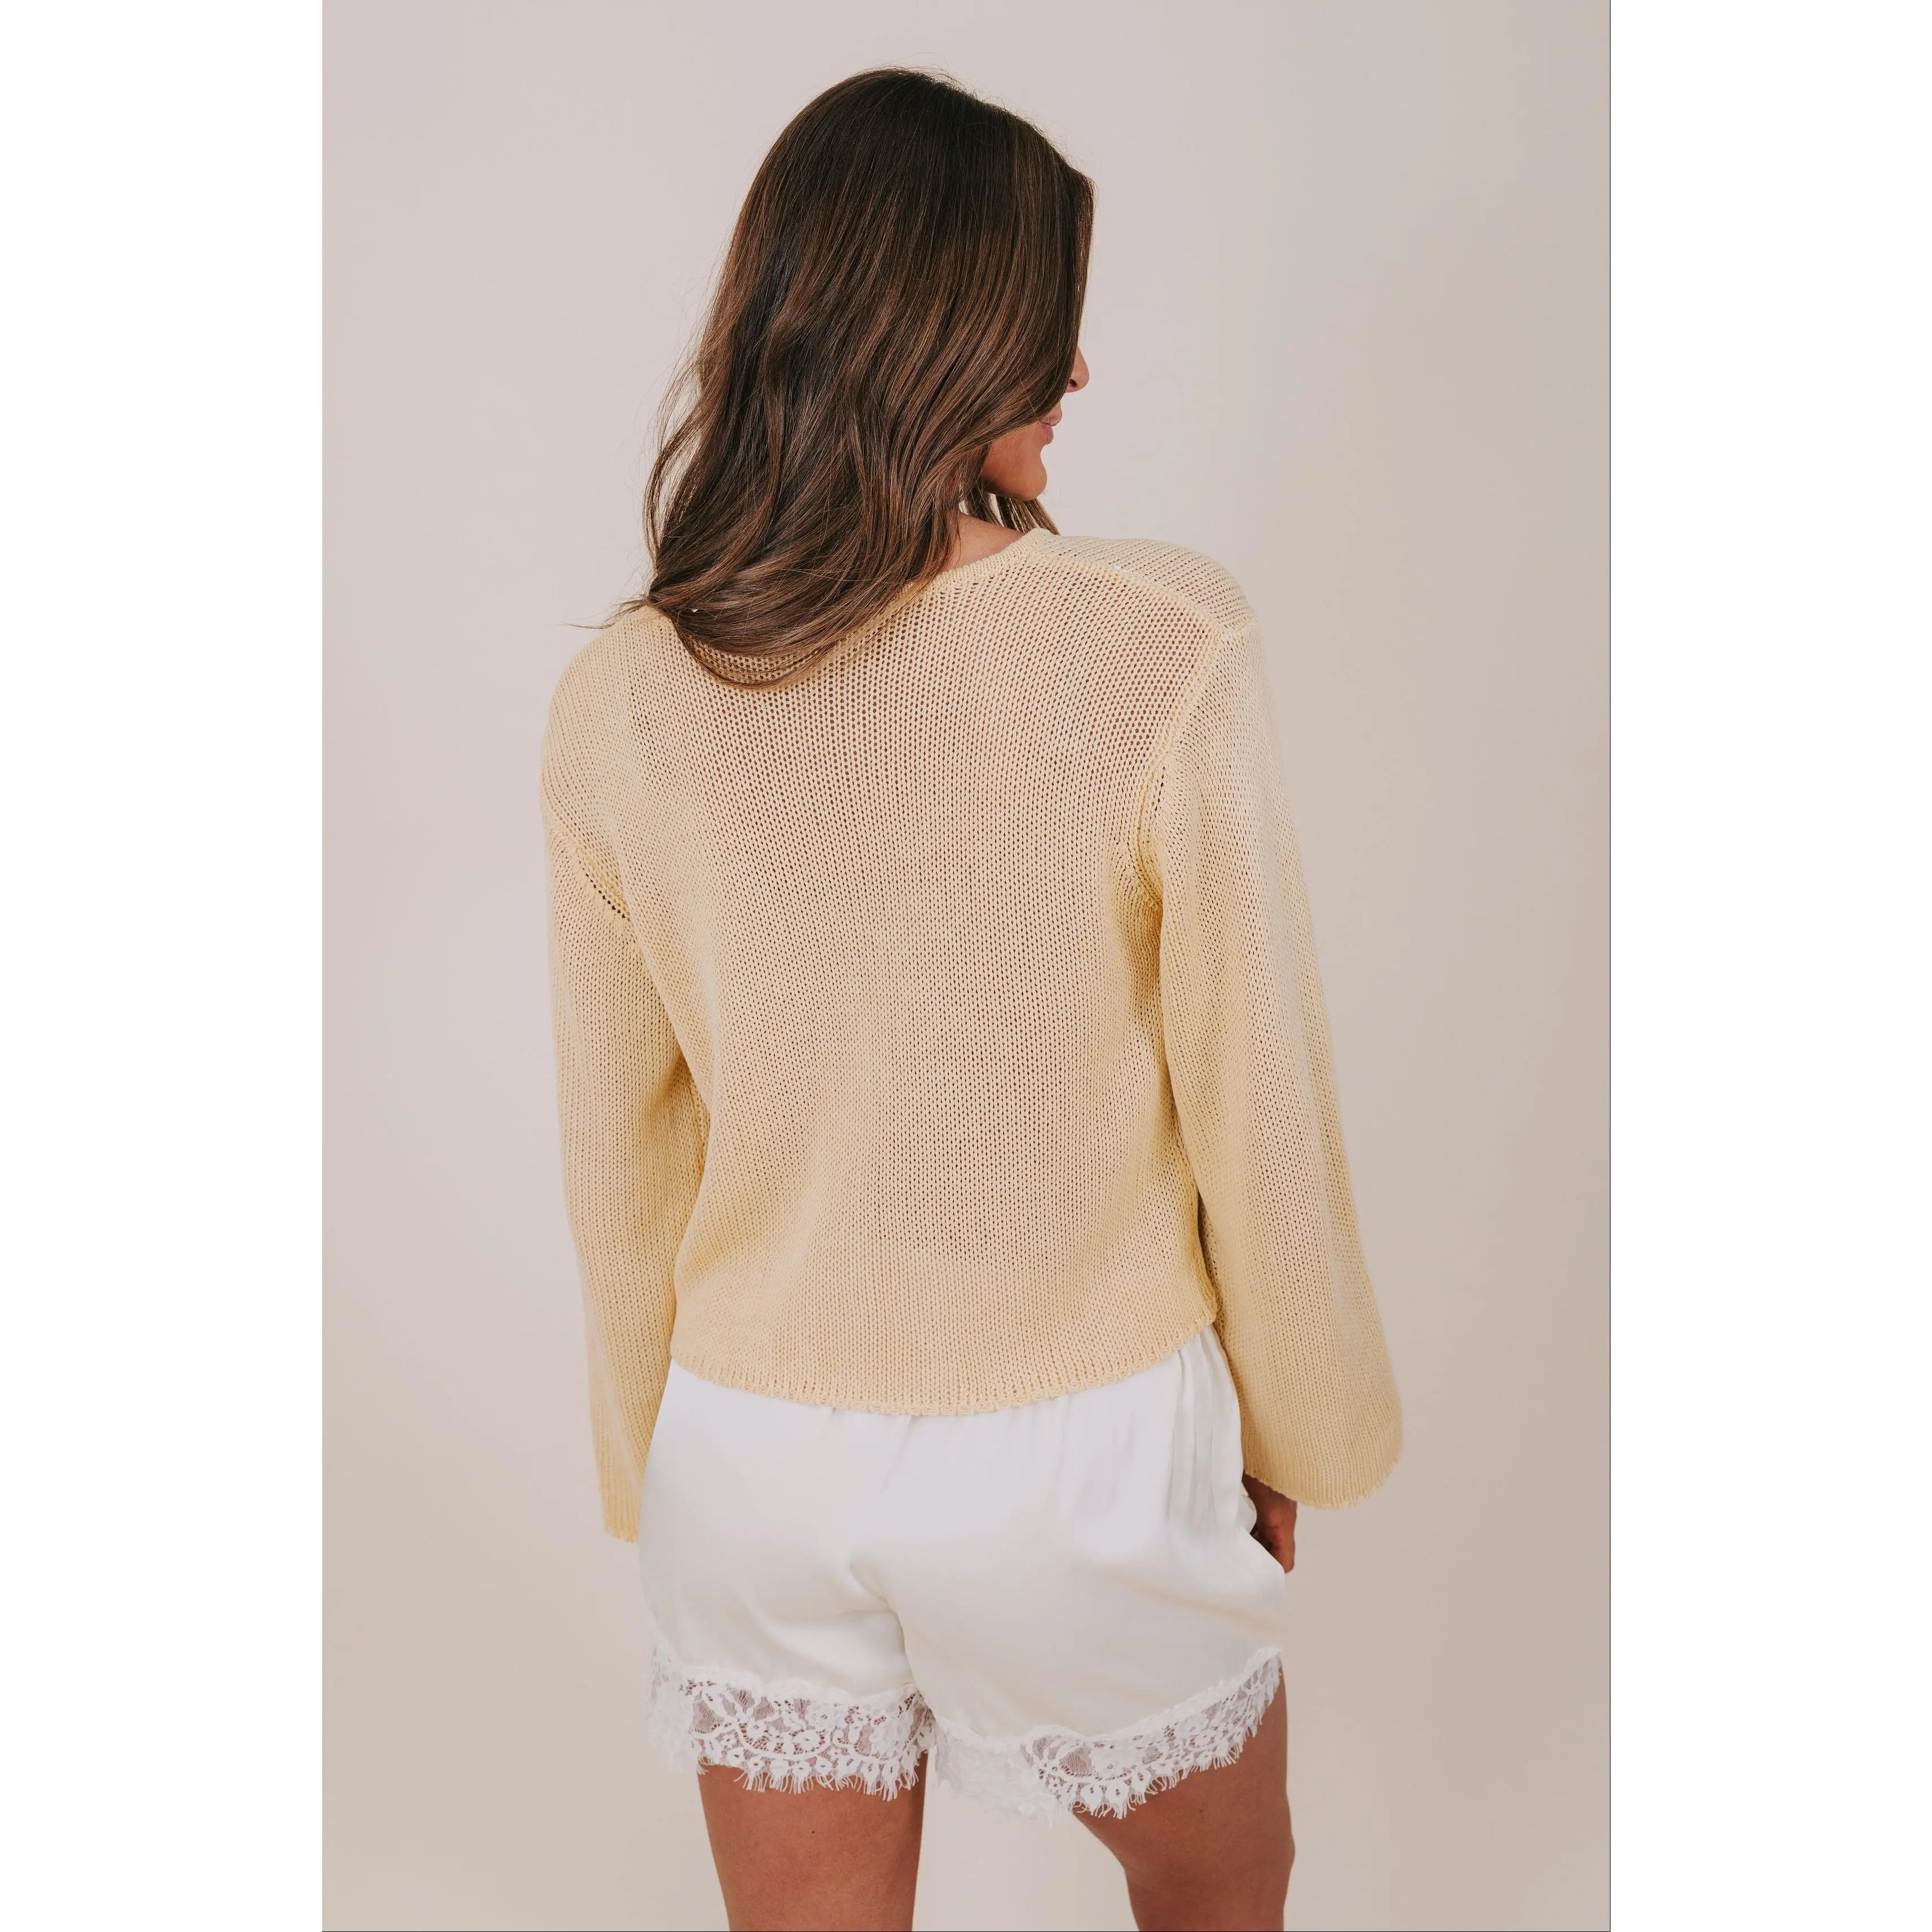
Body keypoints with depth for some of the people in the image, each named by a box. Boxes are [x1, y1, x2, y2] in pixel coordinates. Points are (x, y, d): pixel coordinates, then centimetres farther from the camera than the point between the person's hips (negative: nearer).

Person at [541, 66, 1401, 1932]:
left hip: (758, 1450, 3)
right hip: (1083, 1452, -2)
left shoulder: (614, 702, -9)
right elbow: (1256, 1105, -12)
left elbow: (618, 1154, 0)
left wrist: (651, 1464, 15)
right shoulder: (1161, 651, -20)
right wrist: (1299, 1427, 5)